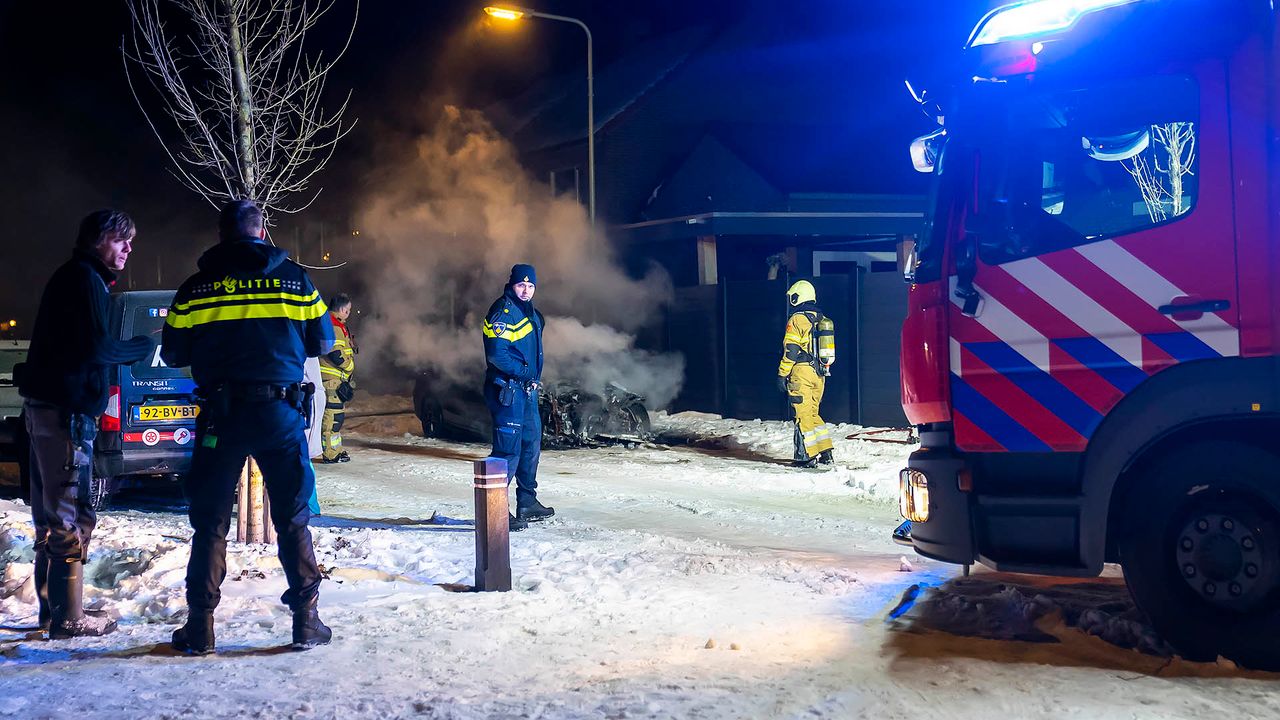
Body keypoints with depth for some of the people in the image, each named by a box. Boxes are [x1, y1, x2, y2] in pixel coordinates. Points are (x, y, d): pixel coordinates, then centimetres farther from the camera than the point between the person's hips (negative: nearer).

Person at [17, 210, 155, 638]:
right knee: (71, 514, -8)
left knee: (52, 513, 15)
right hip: (65, 409, -10)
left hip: (48, 406, 11)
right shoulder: (85, 279, -10)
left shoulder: (73, 278, 20)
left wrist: (131, 349, 8)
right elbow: (98, 348, -18)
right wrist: (145, 346, -4)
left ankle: (52, 611, 22)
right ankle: (68, 618, -6)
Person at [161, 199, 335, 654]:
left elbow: (173, 354, 5)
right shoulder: (295, 279, 2)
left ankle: (200, 626, 8)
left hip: (221, 416, 0)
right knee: (293, 519, 10)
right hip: (280, 412, 0)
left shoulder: (195, 288, 1)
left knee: (210, 522, 8)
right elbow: (322, 341, 8)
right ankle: (306, 620, 9)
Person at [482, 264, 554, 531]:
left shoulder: (532, 314, 17)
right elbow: (497, 354, -21)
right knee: (508, 447, -11)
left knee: (531, 444, 16)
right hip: (507, 389, -10)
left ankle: (527, 503, 27)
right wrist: (526, 374, -17)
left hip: (527, 390, 10)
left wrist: (535, 379, 12)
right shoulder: (502, 311, -12)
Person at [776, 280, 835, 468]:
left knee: (803, 414, -3)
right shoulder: (822, 320, 13)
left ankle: (806, 456, -2)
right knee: (813, 413, 17)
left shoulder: (797, 320, -10)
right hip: (820, 374, 7)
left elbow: (791, 350, -14)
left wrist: (782, 374, -10)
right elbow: (826, 348, 18)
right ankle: (826, 453, 14)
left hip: (802, 372, -7)